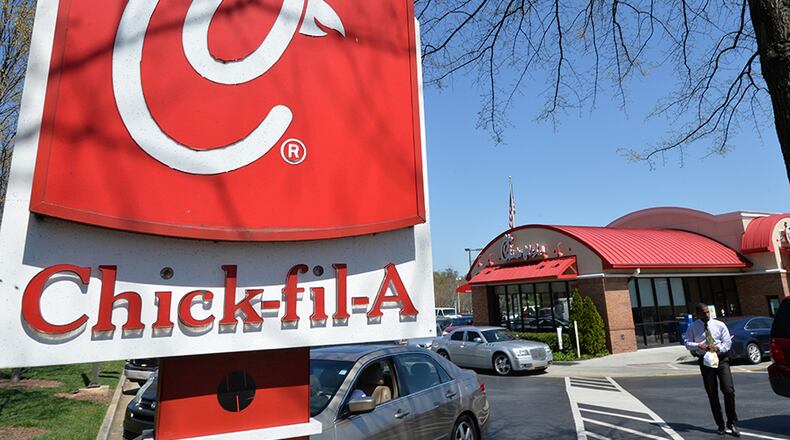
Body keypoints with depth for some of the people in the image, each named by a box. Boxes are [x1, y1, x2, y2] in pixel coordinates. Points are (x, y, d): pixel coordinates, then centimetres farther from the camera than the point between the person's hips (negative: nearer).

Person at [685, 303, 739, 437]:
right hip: (705, 361, 0)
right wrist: (698, 345, -16)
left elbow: (727, 342, 1)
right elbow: (687, 343, 4)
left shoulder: (719, 325, 3)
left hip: (721, 359, 0)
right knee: (712, 395, 6)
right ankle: (720, 425, 17)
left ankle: (732, 423, 7)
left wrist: (717, 348, -16)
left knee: (729, 391, -10)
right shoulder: (692, 328, 2)